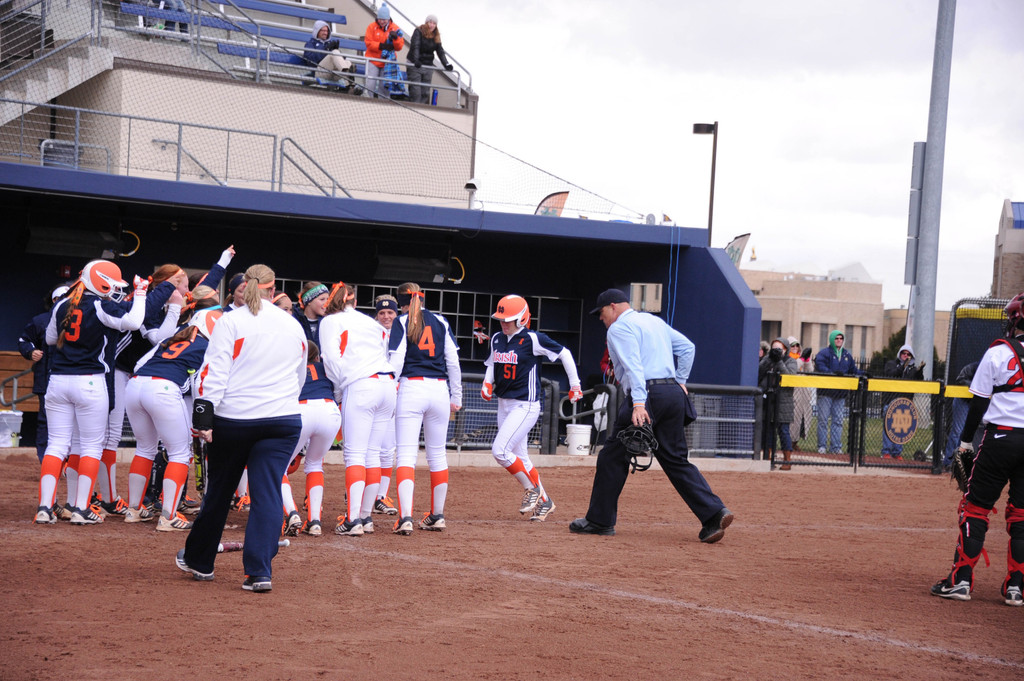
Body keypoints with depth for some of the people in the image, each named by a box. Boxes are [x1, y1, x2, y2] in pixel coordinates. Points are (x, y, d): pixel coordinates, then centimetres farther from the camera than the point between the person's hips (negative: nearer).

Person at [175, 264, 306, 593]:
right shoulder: (294, 326, 10)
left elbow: (214, 373, -11)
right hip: (283, 422, 2)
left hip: (233, 418, -2)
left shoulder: (231, 322, -4)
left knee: (219, 491, 12)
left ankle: (199, 561, 29)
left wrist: (203, 418, -13)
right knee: (268, 493, -1)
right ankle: (259, 572, -10)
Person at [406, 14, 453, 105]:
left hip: (428, 66, 5)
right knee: (415, 91, -11)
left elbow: (440, 51, 3)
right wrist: (416, 60, -35)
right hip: (414, 66, -5)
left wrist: (446, 64, -12)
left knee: (426, 92, 1)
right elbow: (415, 47, -19)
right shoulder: (418, 32, -6)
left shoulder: (436, 36, 8)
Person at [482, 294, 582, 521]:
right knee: (519, 458, 13)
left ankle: (533, 489, 1)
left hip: (526, 406, -8)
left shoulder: (533, 339, -13)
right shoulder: (497, 339, 7)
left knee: (500, 451, -18)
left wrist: (575, 385, 0)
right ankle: (544, 502, 27)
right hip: (504, 404, 8)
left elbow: (564, 354, -5)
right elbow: (492, 364, 22)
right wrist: (487, 383, 2)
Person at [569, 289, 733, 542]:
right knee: (676, 459, 10)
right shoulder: (655, 321, 24)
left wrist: (638, 403, -26)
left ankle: (600, 520, 7)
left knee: (613, 456, 3)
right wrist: (680, 381, 22)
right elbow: (687, 346, 24)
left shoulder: (619, 327, -2)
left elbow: (633, 366, -17)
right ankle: (714, 513, -4)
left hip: (647, 394, -8)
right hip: (674, 393, 8)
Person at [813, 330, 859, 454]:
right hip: (826, 392, -5)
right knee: (823, 419, -1)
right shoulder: (824, 353, -3)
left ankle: (836, 447, 9)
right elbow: (820, 368, -18)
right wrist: (833, 373, -30)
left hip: (841, 393, 5)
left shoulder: (847, 355, 15)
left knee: (838, 420, 6)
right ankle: (822, 446, 5)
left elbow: (853, 370, 20)